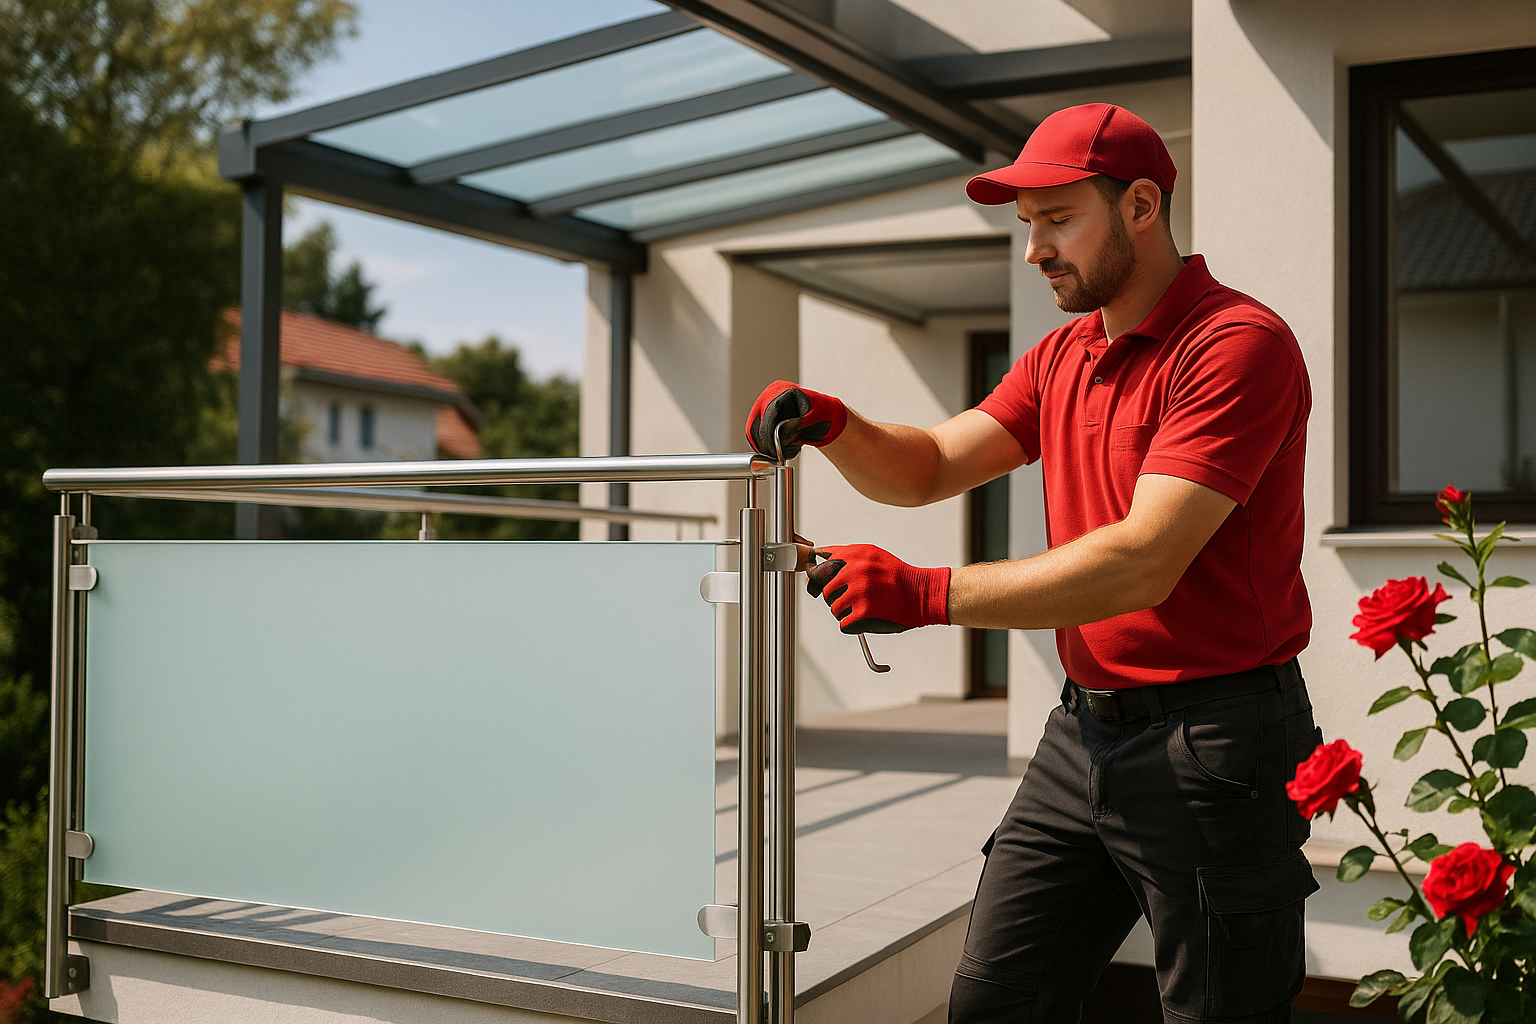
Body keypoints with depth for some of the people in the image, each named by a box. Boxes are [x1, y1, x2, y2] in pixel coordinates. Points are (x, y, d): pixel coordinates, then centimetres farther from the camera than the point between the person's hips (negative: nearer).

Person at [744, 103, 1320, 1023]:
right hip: (1084, 731, 8)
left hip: (1212, 741, -8)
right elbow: (931, 468, 11)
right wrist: (833, 425, -10)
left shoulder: (1238, 343, -15)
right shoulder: (1061, 359, 14)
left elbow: (1143, 563, -24)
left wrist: (927, 593, -27)